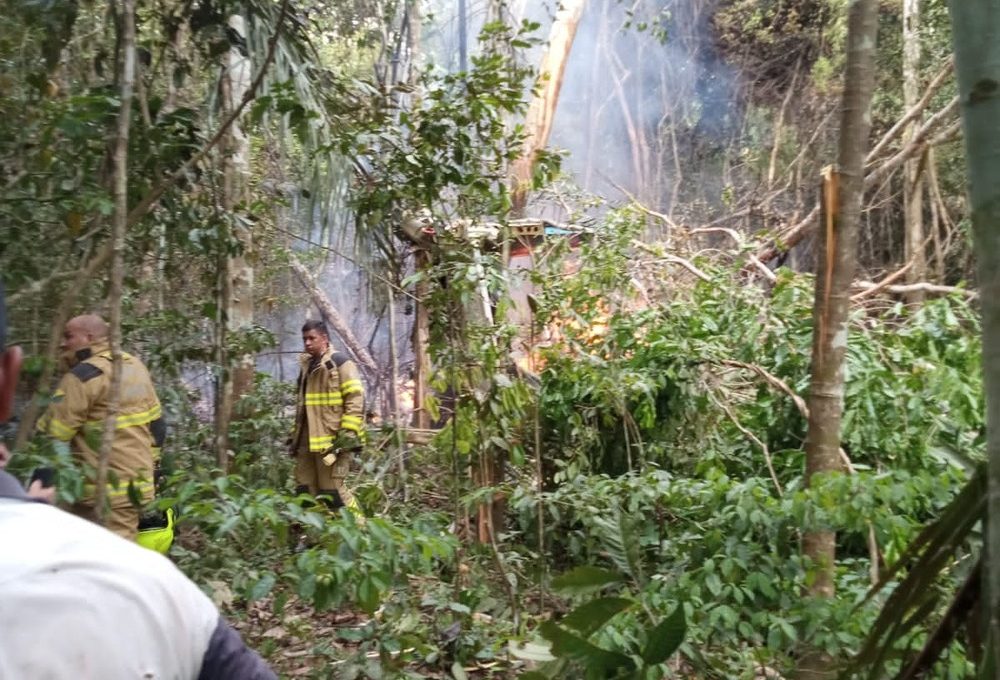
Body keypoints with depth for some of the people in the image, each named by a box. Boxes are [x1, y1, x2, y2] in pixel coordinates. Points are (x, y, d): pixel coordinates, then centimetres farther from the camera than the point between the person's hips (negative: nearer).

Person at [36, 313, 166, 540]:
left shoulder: (83, 377, -14)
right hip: (136, 482, 9)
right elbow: (156, 425, 15)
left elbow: (51, 434, -15)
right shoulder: (136, 367, 11)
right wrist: (148, 464, 22)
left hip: (104, 490, -9)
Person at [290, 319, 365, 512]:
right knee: (304, 490, 10)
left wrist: (349, 433, -18)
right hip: (307, 440, 9)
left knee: (331, 490, -8)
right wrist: (295, 434, 23)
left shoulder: (340, 363, -7)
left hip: (331, 439, -9)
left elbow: (355, 399, -12)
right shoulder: (306, 366, 19)